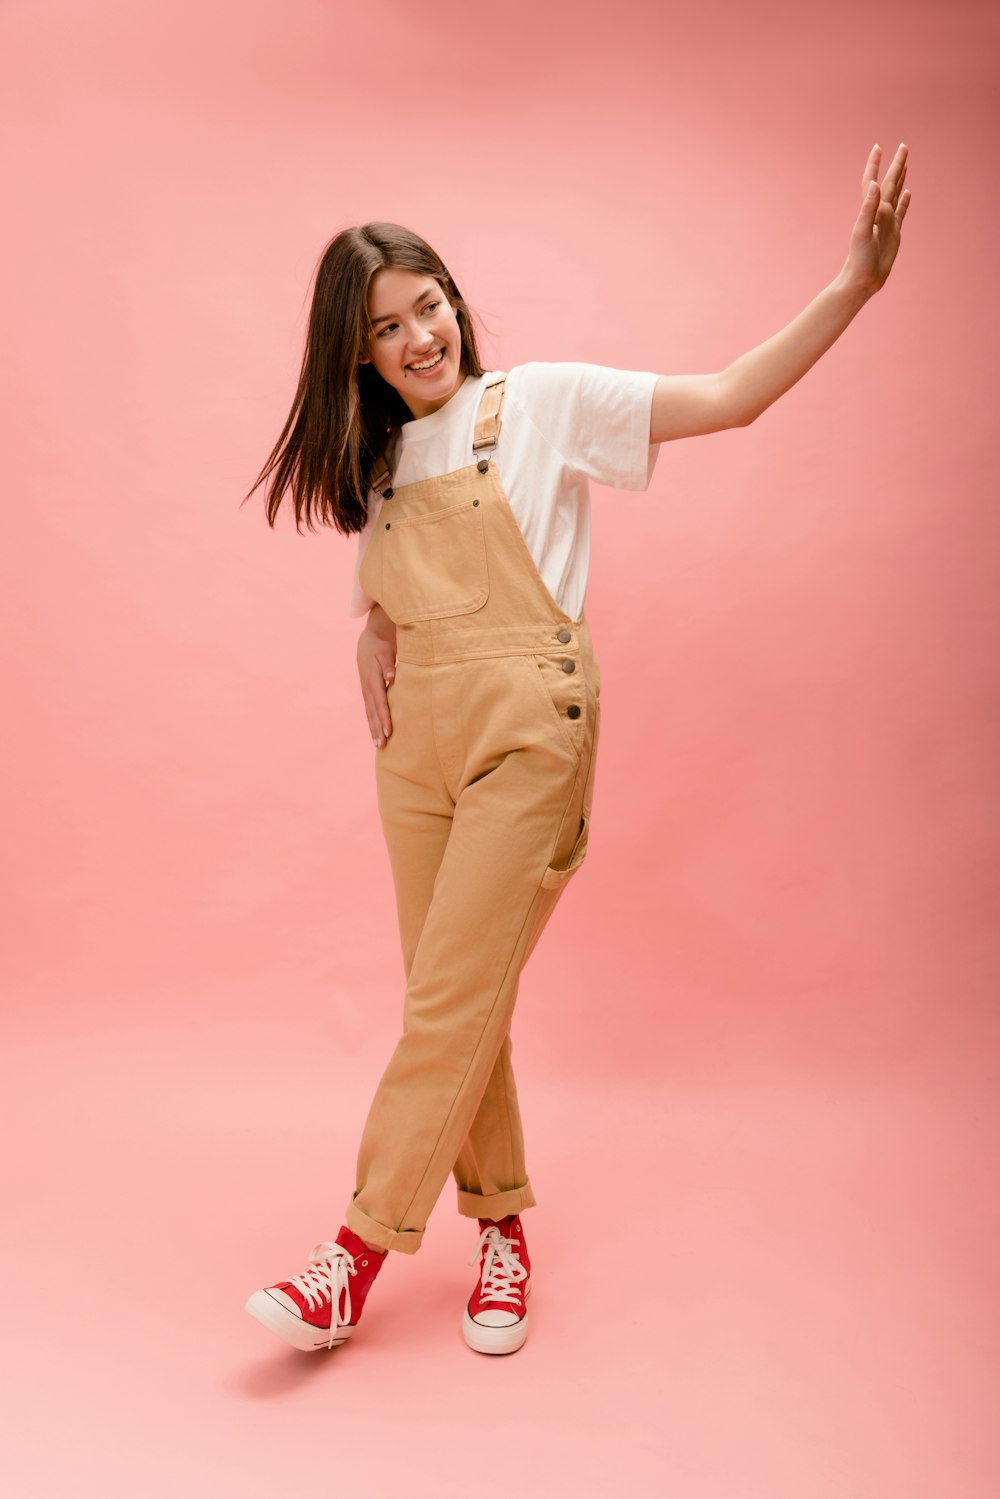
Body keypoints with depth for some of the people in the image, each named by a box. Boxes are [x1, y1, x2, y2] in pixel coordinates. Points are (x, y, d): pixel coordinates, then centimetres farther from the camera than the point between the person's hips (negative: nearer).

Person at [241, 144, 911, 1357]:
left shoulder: (542, 402, -1)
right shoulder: (373, 455, 14)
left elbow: (734, 397, -5)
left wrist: (854, 283, -15)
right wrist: (372, 635, 5)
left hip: (526, 734, -6)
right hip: (416, 740, 6)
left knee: (451, 1004, -5)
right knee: (453, 1001, 10)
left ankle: (362, 1254, 8)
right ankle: (499, 1222, 27)